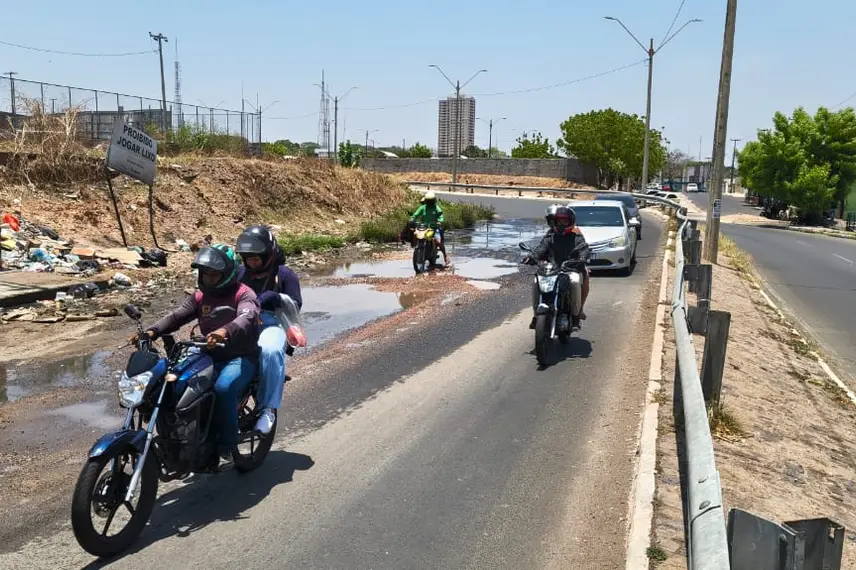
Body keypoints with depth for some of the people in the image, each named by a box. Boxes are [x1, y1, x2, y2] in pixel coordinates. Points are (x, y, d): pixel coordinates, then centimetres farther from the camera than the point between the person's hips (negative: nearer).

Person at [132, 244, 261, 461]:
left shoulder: (243, 294, -10)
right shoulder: (201, 296, 11)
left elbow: (247, 318, -31)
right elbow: (177, 316, 0)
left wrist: (225, 331, -52)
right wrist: (152, 331, -20)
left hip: (240, 357, -6)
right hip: (210, 356, 7)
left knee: (223, 388, -34)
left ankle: (227, 443, -16)